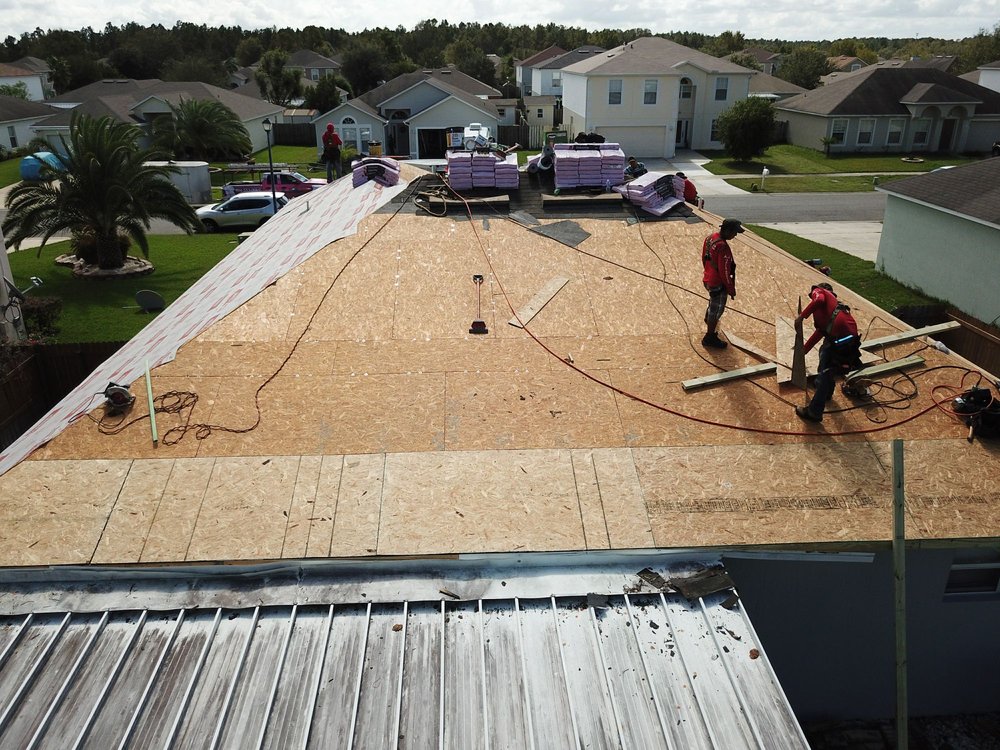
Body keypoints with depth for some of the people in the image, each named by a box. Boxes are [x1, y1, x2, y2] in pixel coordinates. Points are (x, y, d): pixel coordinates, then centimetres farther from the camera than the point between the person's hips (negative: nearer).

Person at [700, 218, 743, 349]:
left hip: (708, 278, 9)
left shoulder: (709, 238, -5)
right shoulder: (723, 248, -32)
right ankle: (710, 338, 20)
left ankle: (708, 319, 62)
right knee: (717, 310, 7)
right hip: (718, 284, -9)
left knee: (713, 301, 35)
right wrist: (731, 289, -14)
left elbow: (704, 258, 10)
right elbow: (724, 272, -26)